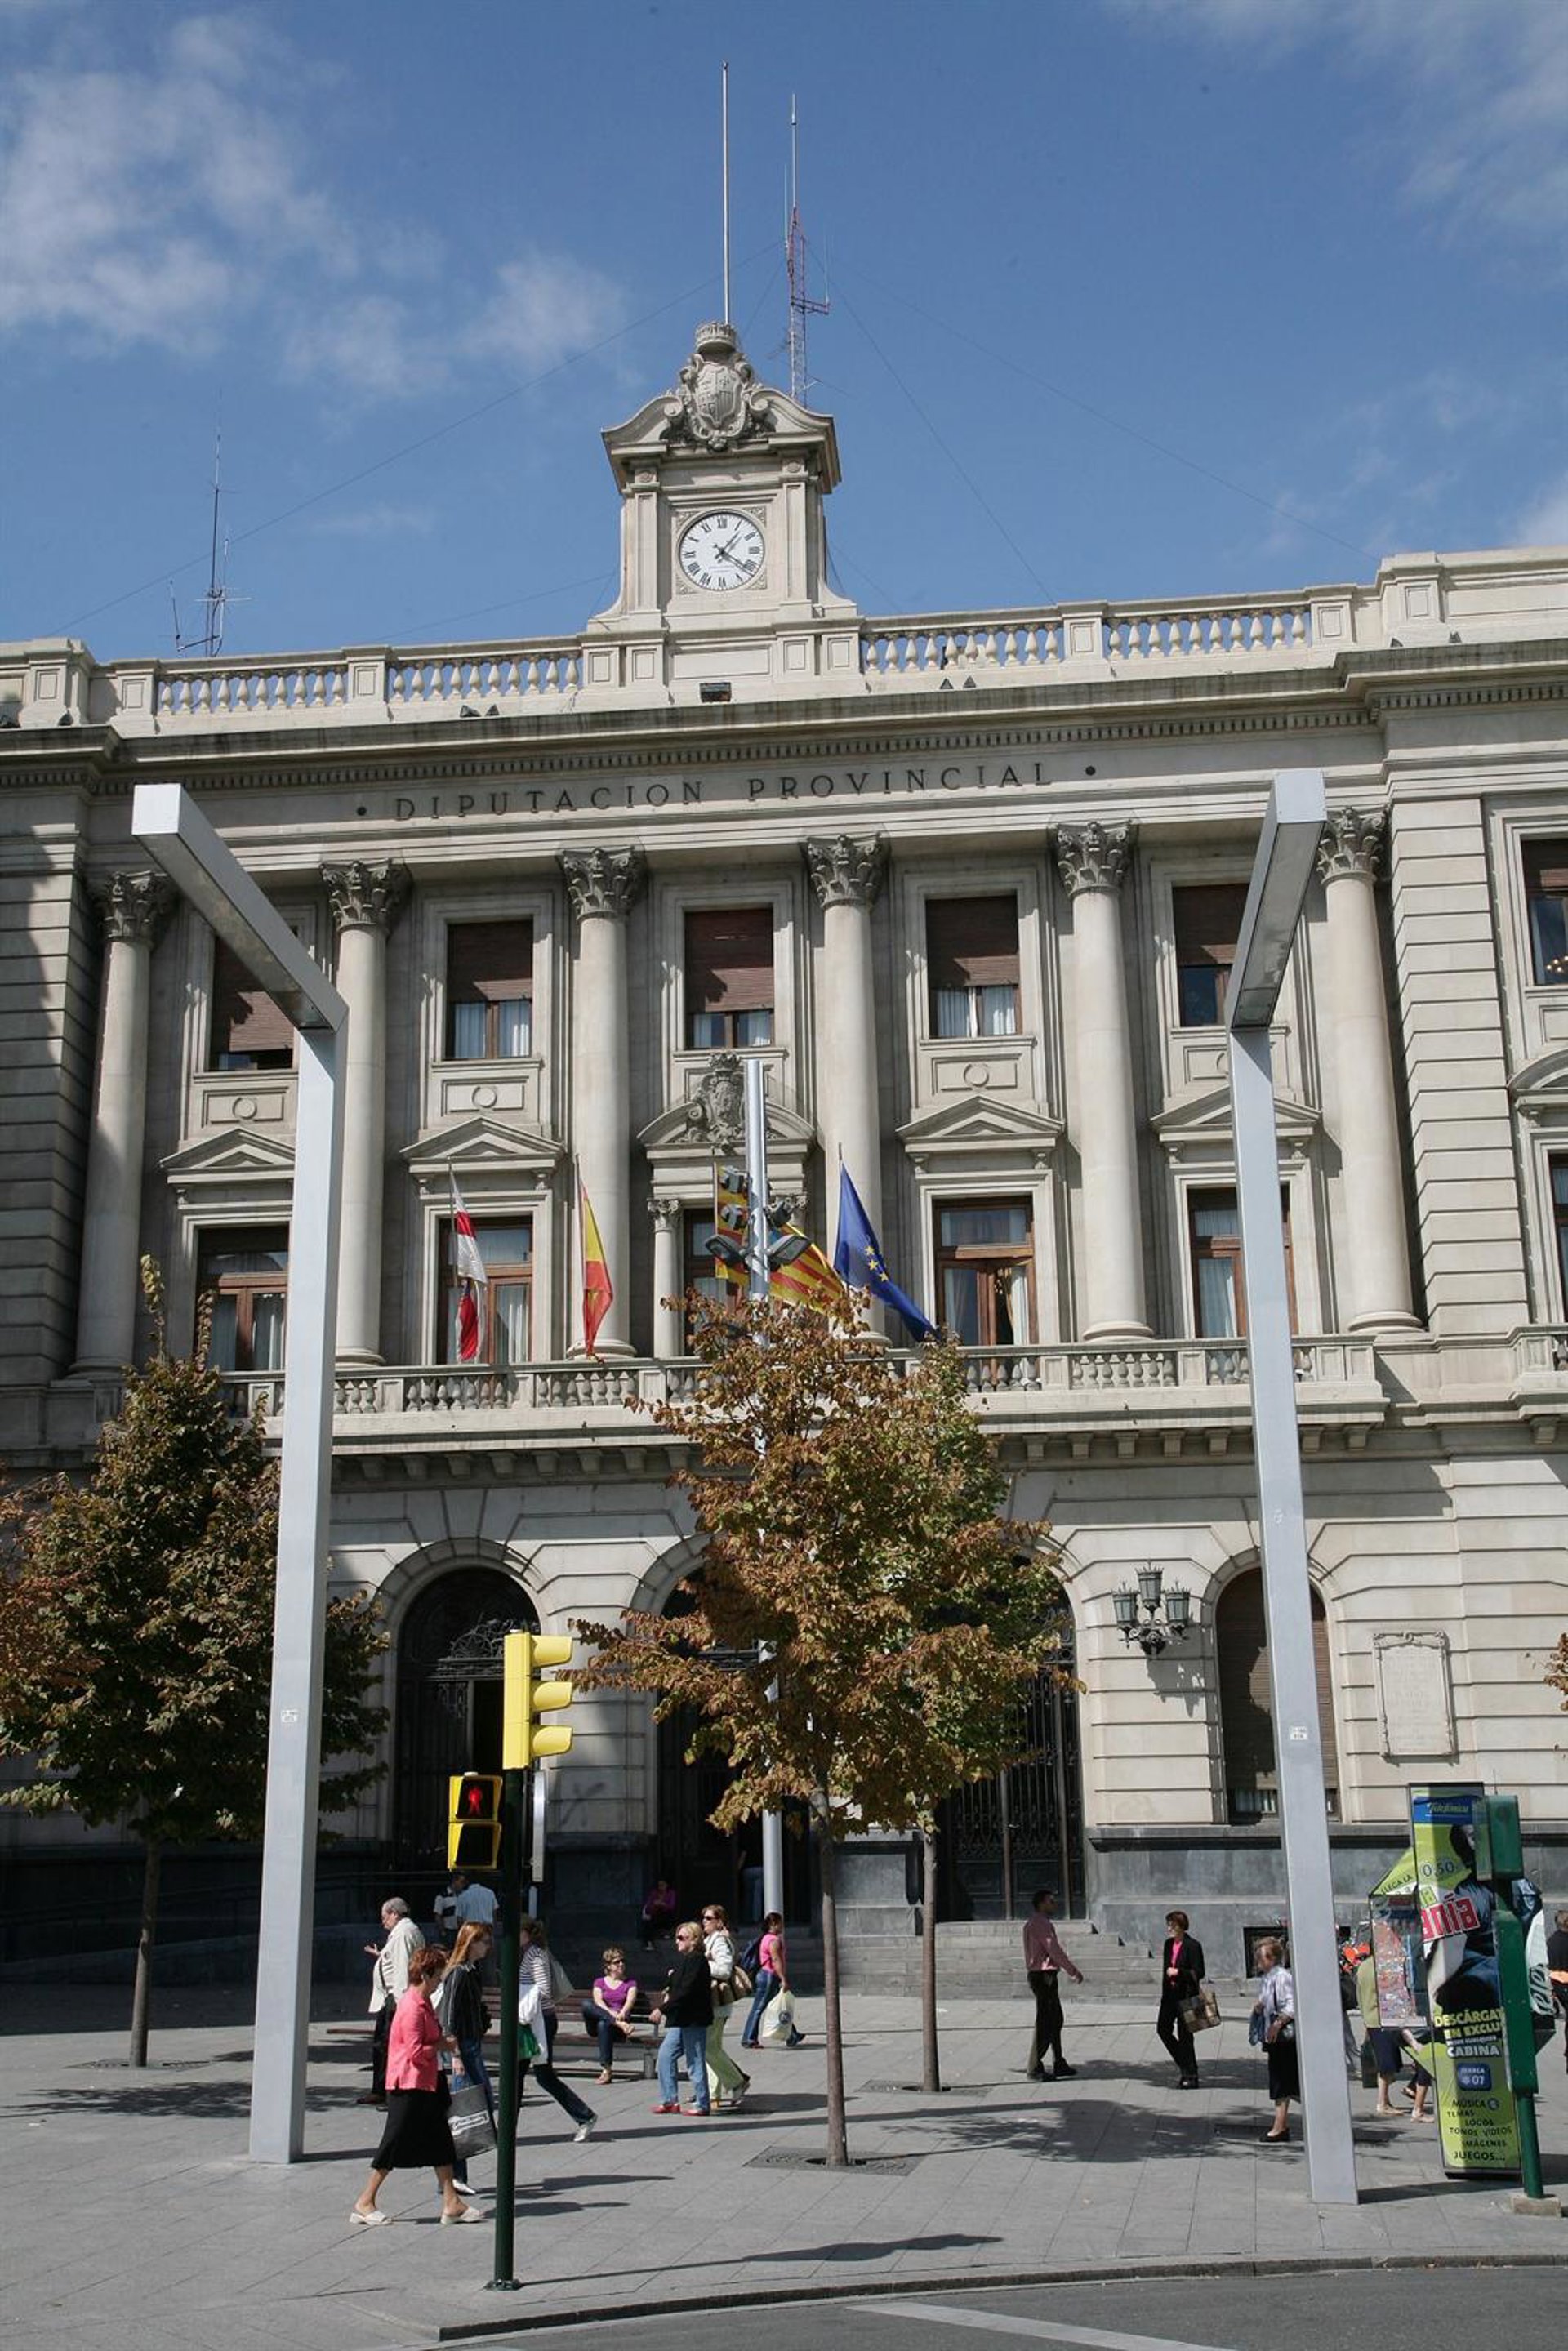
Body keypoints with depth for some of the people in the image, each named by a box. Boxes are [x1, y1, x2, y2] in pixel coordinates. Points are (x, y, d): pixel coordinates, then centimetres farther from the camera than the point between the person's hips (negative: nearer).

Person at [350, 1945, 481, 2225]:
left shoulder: (423, 2003, 12)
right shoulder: (412, 2007, -20)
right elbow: (415, 2052, -23)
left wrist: (442, 2041, 7)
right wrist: (441, 2045, -11)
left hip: (426, 2083, 10)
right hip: (408, 2085, -10)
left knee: (440, 2141, 10)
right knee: (396, 2142, -3)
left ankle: (451, 2203, 14)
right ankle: (364, 2203, 8)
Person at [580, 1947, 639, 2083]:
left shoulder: (630, 1982, 16)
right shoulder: (599, 1982, 18)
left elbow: (630, 2001, -3)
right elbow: (598, 2001, -2)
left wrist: (622, 2013, -26)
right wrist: (610, 2013, -22)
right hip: (595, 2025, 1)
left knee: (604, 2025, -38)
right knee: (586, 2004, -29)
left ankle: (606, 2070, -38)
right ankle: (620, 2024, -38)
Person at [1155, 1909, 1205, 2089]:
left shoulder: (1192, 1946, -12)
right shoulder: (1169, 1944, 10)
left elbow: (1199, 1973, -13)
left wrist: (1178, 1972, -22)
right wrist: (1164, 1993, 17)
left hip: (1186, 1995, -7)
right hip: (1170, 1995, 7)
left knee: (1184, 2035, -2)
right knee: (1163, 2028, 6)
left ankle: (1191, 2076, 9)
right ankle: (1183, 2063, 24)